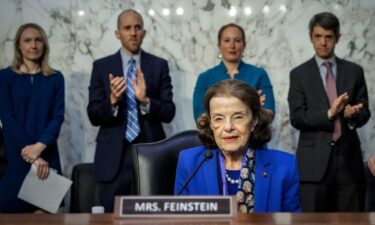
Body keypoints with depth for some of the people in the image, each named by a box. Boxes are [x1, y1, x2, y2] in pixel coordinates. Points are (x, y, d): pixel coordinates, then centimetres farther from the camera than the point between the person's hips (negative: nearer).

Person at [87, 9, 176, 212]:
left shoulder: (159, 65, 4)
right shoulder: (101, 66, 3)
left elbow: (169, 113, -2)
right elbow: (93, 116, -2)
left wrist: (146, 100, -20)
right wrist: (112, 101, -21)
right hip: (114, 157, 0)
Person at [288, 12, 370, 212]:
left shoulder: (354, 71, 10)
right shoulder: (299, 74, 4)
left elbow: (365, 112, 10)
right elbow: (297, 118, -3)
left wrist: (353, 115, -14)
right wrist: (329, 113, -18)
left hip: (349, 157, 2)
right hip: (314, 160, -2)